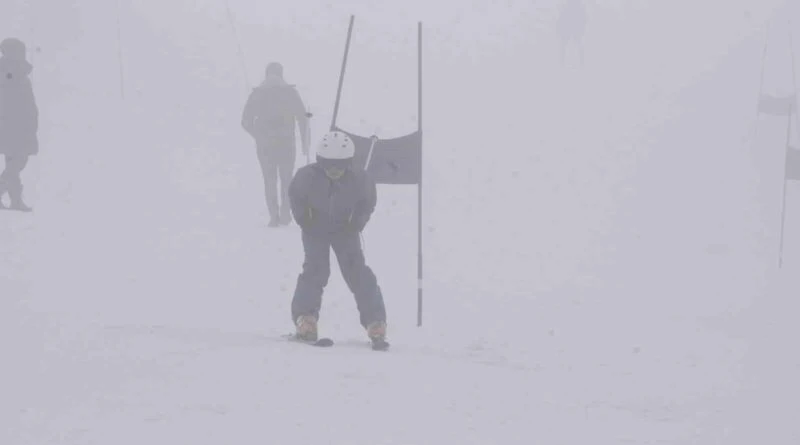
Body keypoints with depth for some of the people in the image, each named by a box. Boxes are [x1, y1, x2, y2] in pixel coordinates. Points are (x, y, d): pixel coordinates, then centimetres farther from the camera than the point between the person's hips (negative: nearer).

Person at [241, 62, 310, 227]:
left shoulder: (257, 93, 3)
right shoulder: (290, 91, 0)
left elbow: (246, 121, 4)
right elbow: (303, 118, -1)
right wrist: (305, 142, 6)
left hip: (264, 144, 1)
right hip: (286, 142, -1)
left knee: (270, 180, 8)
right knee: (286, 178, 12)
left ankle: (274, 216, 1)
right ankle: (285, 213, 0)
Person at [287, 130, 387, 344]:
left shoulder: (359, 180, -28)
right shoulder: (306, 176, -29)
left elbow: (368, 201, -6)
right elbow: (295, 195, -6)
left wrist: (357, 223, -9)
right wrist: (304, 219, -6)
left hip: (345, 229, 0)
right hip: (316, 228, 0)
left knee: (357, 271, -8)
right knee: (316, 269, -16)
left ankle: (375, 321, -4)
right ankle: (305, 317, -10)